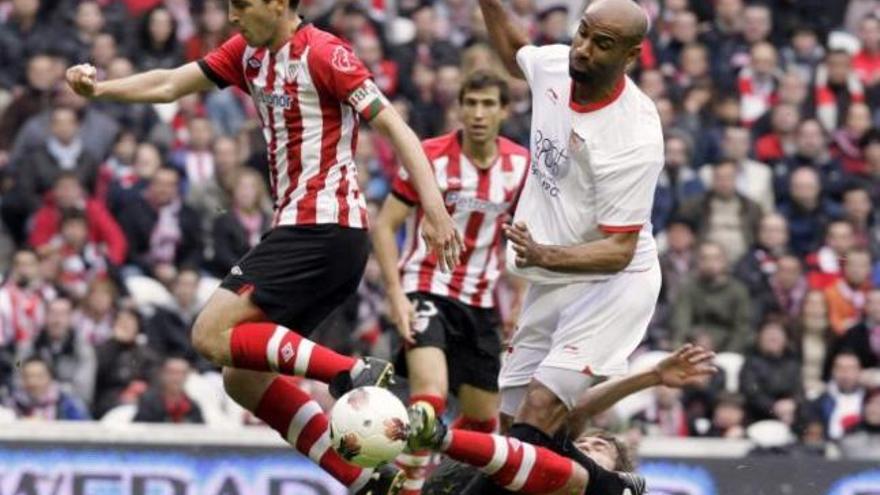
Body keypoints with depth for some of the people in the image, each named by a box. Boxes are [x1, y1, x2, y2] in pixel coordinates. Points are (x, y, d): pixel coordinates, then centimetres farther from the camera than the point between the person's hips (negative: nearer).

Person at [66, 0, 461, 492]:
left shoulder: (323, 53, -12)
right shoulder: (248, 52, 13)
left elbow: (395, 127, -15)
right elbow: (170, 84, 14)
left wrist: (435, 210, -24)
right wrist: (99, 88, -2)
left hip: (323, 227, -9)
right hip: (300, 228, 9)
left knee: (212, 335, -15)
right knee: (242, 377, 6)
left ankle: (354, 373, -22)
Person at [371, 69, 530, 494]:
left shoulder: (520, 165, 1)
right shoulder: (429, 157, -11)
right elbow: (384, 225, -8)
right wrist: (396, 294, -18)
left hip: (481, 303, 5)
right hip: (427, 291, -5)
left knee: (483, 419, 10)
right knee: (431, 397, -27)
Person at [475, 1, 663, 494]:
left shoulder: (636, 137, -28)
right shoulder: (553, 65, -6)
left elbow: (619, 250, -25)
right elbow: (516, 53, 22)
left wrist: (545, 255, -40)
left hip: (610, 283, -8)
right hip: (550, 285, 9)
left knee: (540, 410, -24)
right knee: (515, 418, 10)